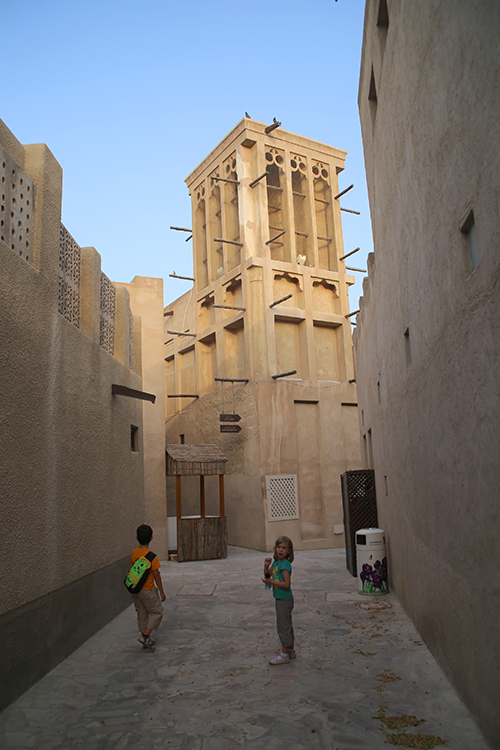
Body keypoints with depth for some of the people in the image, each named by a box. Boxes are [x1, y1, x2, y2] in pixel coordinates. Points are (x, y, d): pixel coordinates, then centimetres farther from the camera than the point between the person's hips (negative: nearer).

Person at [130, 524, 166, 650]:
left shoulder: (133, 553, -2)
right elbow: (156, 575, -16)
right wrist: (161, 592, -7)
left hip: (135, 590, 7)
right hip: (148, 590, -6)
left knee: (142, 615, 17)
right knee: (157, 612, 9)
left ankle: (146, 640, 26)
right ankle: (145, 636, -1)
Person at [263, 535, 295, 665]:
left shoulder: (285, 564, -20)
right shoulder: (276, 562, 6)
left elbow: (287, 584, -25)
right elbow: (268, 576, 14)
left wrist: (271, 582, -22)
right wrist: (266, 566, -4)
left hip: (284, 599, -9)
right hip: (280, 599, 9)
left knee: (283, 626, 1)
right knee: (287, 626, 19)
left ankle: (284, 655, 12)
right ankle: (291, 651, 31)